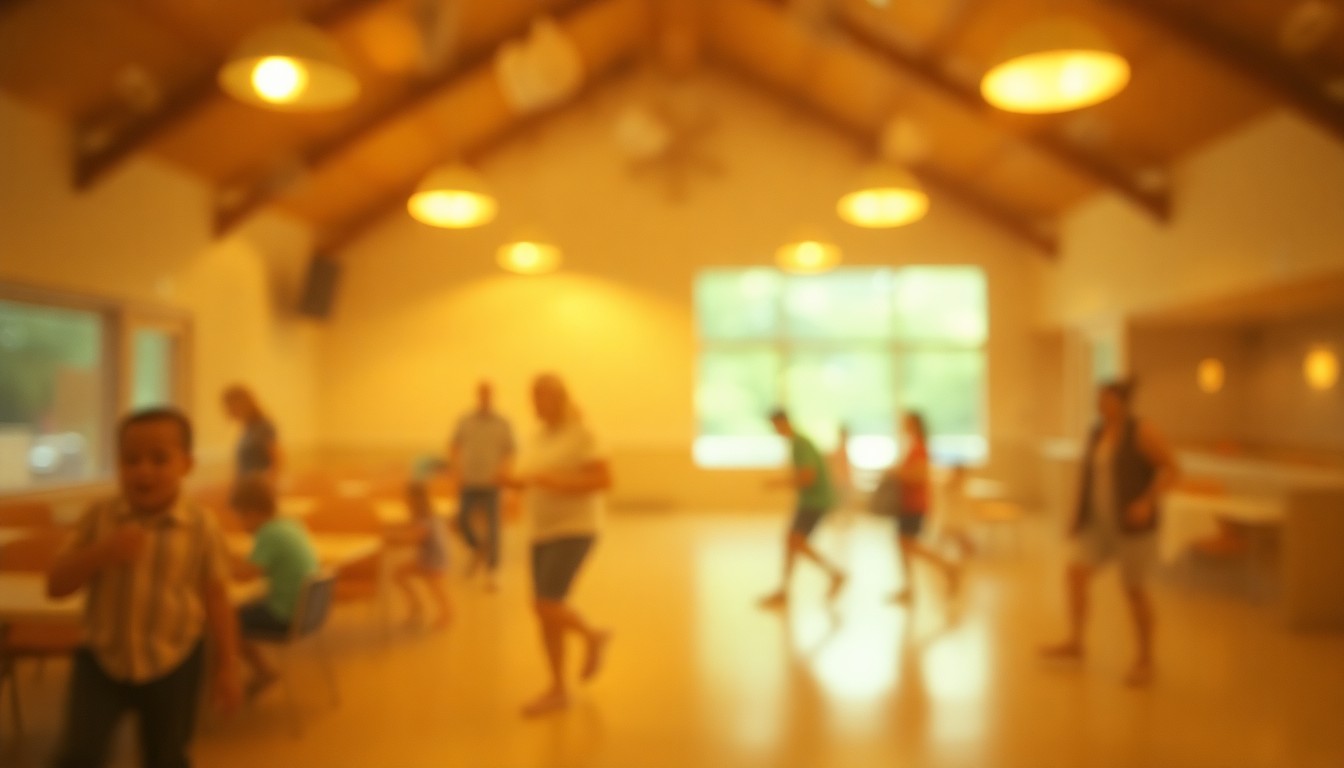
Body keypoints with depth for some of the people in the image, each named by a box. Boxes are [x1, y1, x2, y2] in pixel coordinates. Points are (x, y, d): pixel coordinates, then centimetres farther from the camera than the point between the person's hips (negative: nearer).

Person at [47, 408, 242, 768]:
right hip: (102, 658, 1)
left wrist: (227, 667, -2)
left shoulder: (202, 527, -12)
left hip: (173, 663, -1)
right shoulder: (99, 518, -6)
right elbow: (55, 585, -7)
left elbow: (216, 600, -5)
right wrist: (101, 553, -26)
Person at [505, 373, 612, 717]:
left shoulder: (582, 434, -12)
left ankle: (593, 636, 11)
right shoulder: (539, 438, 12)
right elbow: (530, 482, 18)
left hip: (575, 530, -8)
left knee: (547, 607, -16)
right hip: (544, 532, 8)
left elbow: (605, 479, -18)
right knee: (545, 612, 6)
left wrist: (556, 483, -25)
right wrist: (517, 481, -5)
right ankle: (558, 691, 15)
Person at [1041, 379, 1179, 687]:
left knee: (1134, 590, 0)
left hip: (1132, 523, -7)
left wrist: (1148, 502, -26)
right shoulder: (1097, 433, 8)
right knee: (1075, 575, -1)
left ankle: (1145, 659, 16)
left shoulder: (1142, 433, -12)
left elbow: (1171, 469, -13)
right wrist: (1078, 518, 13)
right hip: (1100, 522, 7)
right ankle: (1075, 642, 12)